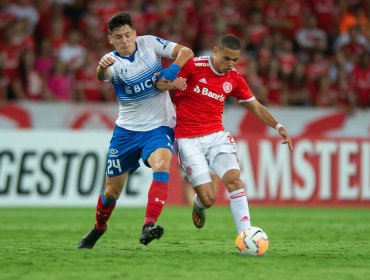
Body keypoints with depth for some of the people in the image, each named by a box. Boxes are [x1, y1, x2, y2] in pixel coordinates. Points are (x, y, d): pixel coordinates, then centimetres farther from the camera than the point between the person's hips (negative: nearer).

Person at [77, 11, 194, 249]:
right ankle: (99, 228, 39)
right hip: (126, 130, 1)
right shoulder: (112, 60, -10)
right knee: (111, 191, 9)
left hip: (159, 127, -1)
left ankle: (149, 226, -39)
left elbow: (186, 52, -3)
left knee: (162, 164, -33)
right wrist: (102, 67, -58)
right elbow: (102, 75, -34)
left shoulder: (149, 43, -4)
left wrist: (173, 70, -21)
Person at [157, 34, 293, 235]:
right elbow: (159, 83, -7)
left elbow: (255, 107, 14)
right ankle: (199, 204, 28)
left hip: (216, 135, 4)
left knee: (234, 179, -21)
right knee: (208, 199, -10)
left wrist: (278, 126, 0)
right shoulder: (194, 66, -10)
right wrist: (173, 83, -30)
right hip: (188, 140, -4)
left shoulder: (234, 79, 4)